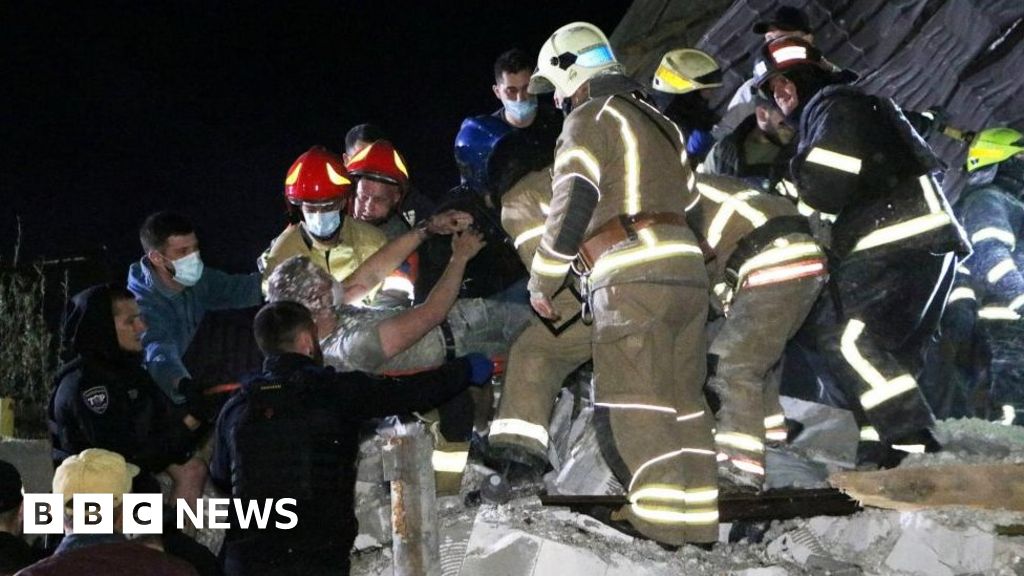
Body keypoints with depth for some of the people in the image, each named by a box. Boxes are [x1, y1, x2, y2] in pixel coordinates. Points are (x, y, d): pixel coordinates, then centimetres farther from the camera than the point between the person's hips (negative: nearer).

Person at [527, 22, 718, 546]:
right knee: (683, 398, 9)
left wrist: (542, 282, -1)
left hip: (631, 276, -8)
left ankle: (660, 513, -15)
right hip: (687, 268, 8)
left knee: (632, 400, -8)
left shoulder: (589, 118, 0)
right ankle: (699, 513, 7)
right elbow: (686, 193, 27)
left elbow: (571, 207, -9)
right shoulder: (656, 121, 25)